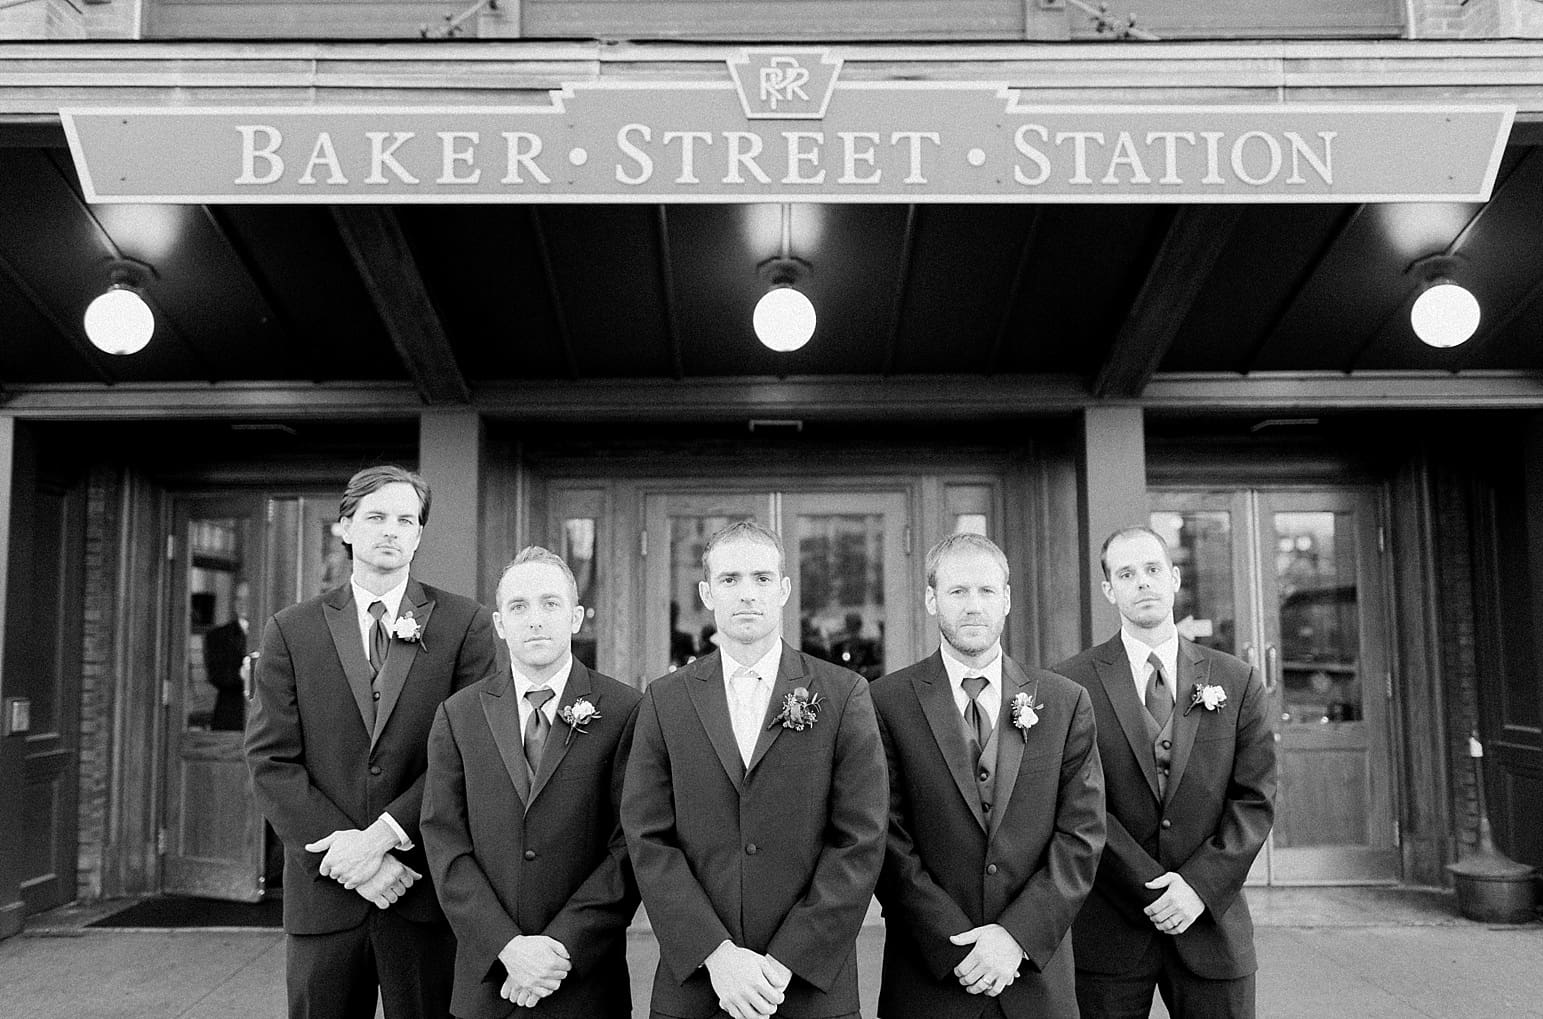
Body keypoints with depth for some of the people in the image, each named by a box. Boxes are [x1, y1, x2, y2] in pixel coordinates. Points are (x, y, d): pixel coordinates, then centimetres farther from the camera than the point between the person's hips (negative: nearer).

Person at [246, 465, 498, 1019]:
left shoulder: (466, 624, 0)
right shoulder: (290, 631, 5)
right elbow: (270, 762, -1)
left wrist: (386, 833, -15)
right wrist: (348, 851, -11)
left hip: (426, 892, -1)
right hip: (323, 894, 2)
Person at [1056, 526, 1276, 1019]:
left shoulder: (1237, 681, 6)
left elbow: (1255, 799, 1)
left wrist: (1200, 885, -10)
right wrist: (1152, 888, -13)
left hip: (1211, 920, 2)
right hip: (1108, 929, -2)